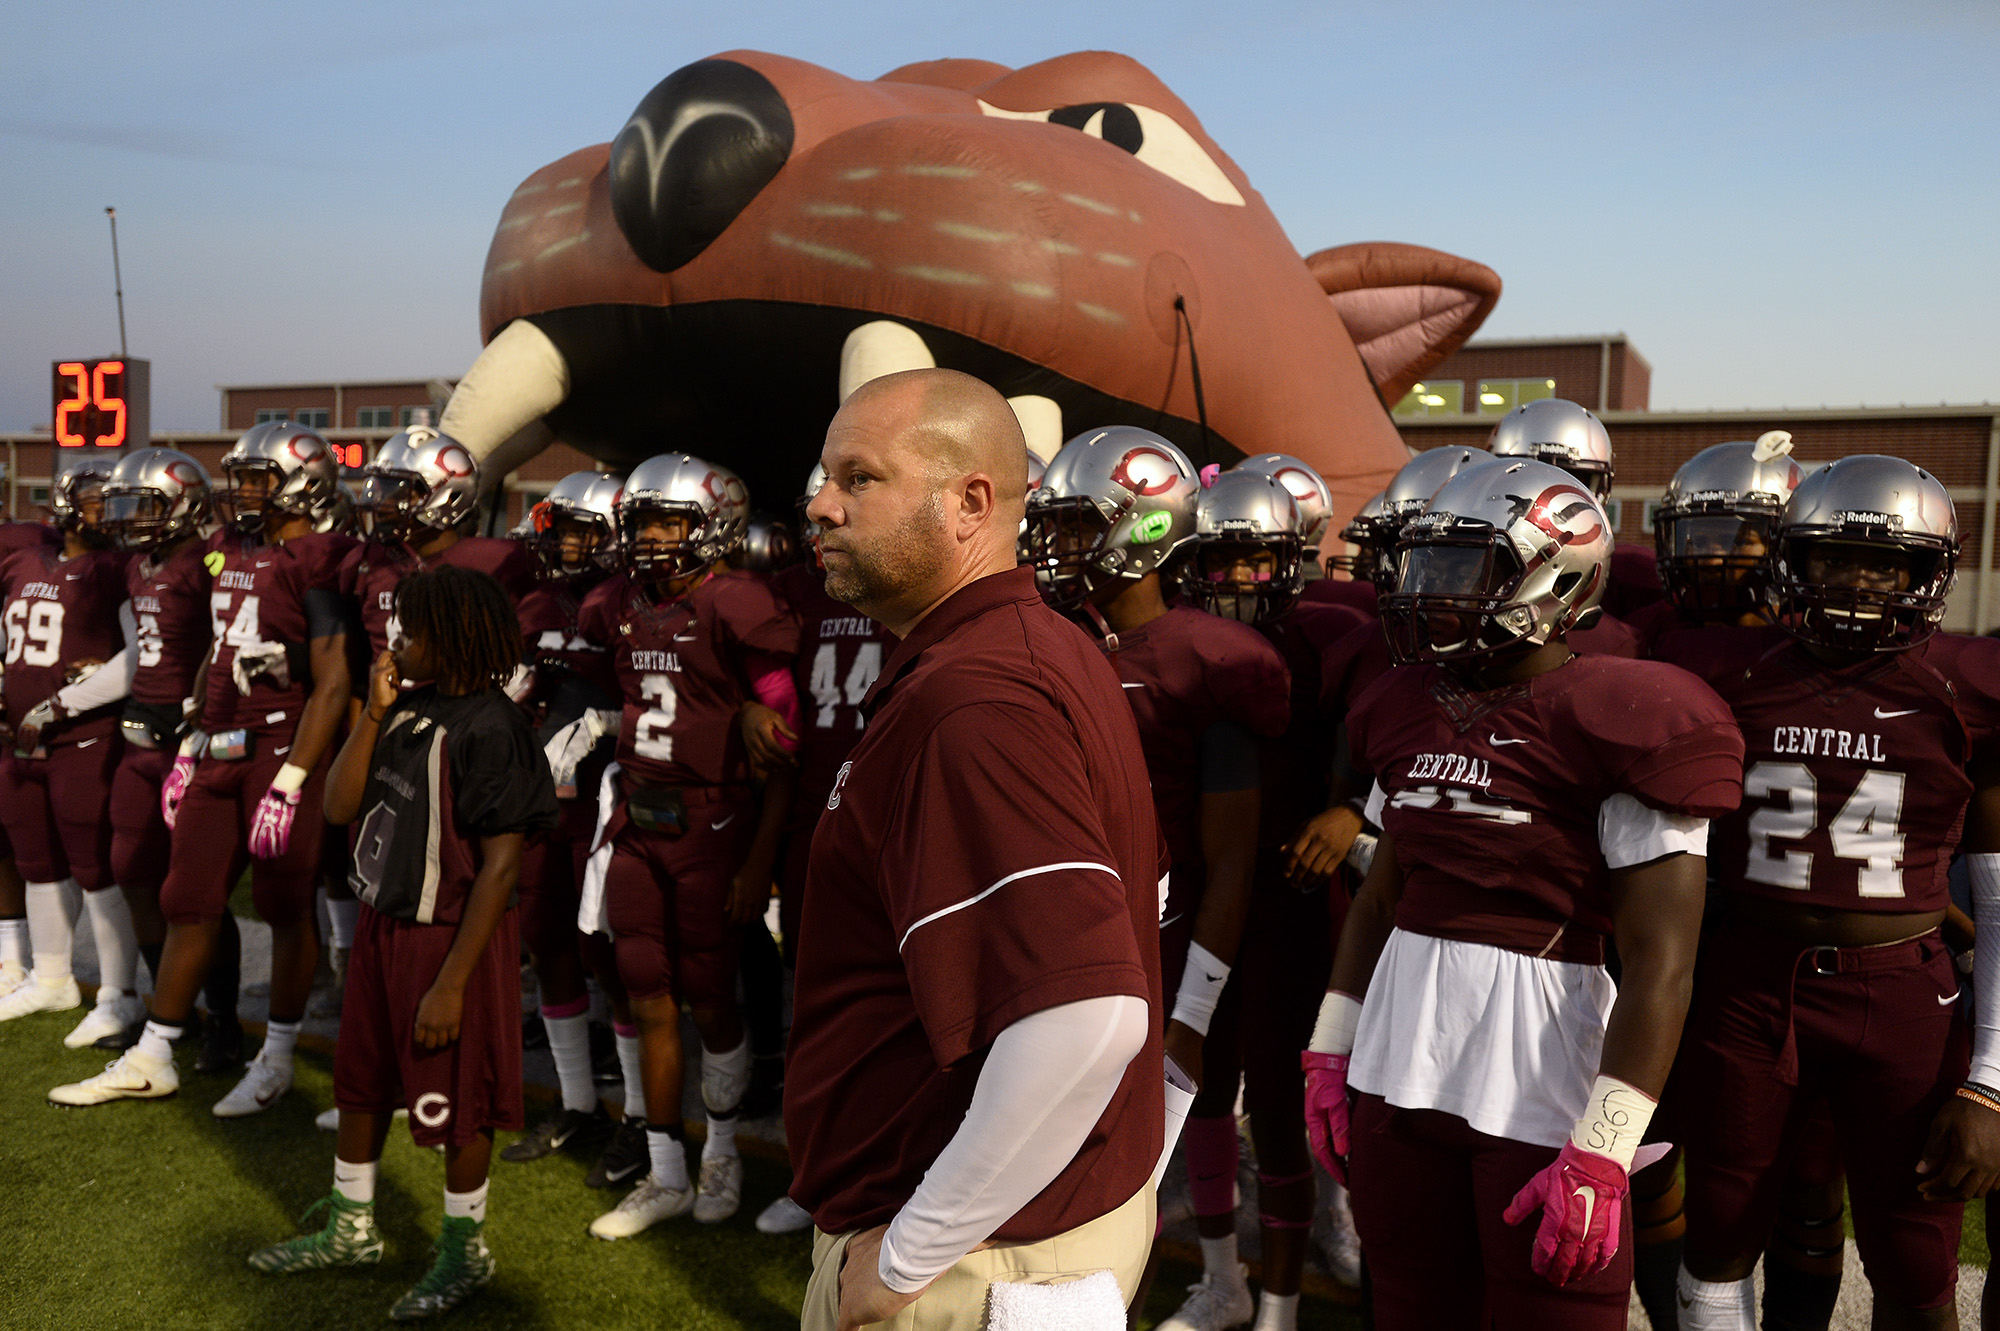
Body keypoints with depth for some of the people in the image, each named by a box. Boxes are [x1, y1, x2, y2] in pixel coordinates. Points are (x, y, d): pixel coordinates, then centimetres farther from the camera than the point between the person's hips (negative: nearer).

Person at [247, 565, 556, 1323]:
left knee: (455, 1097, 9)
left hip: (450, 935, -8)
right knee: (361, 1078, 21)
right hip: (383, 922, 8)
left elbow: (500, 866, -21)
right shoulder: (406, 709, 1)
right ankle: (350, 1229, 43)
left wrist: (451, 982, -20)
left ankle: (464, 1252, 30)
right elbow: (339, 807, -2)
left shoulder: (488, 728, -21)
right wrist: (373, 714, -10)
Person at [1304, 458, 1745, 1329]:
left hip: (1540, 1094, -6)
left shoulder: (1619, 722, -12)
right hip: (1397, 1073, 6)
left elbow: (1660, 960, -15)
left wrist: (1600, 1155, -17)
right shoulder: (1412, 711, 7)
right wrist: (1330, 1054, 12)